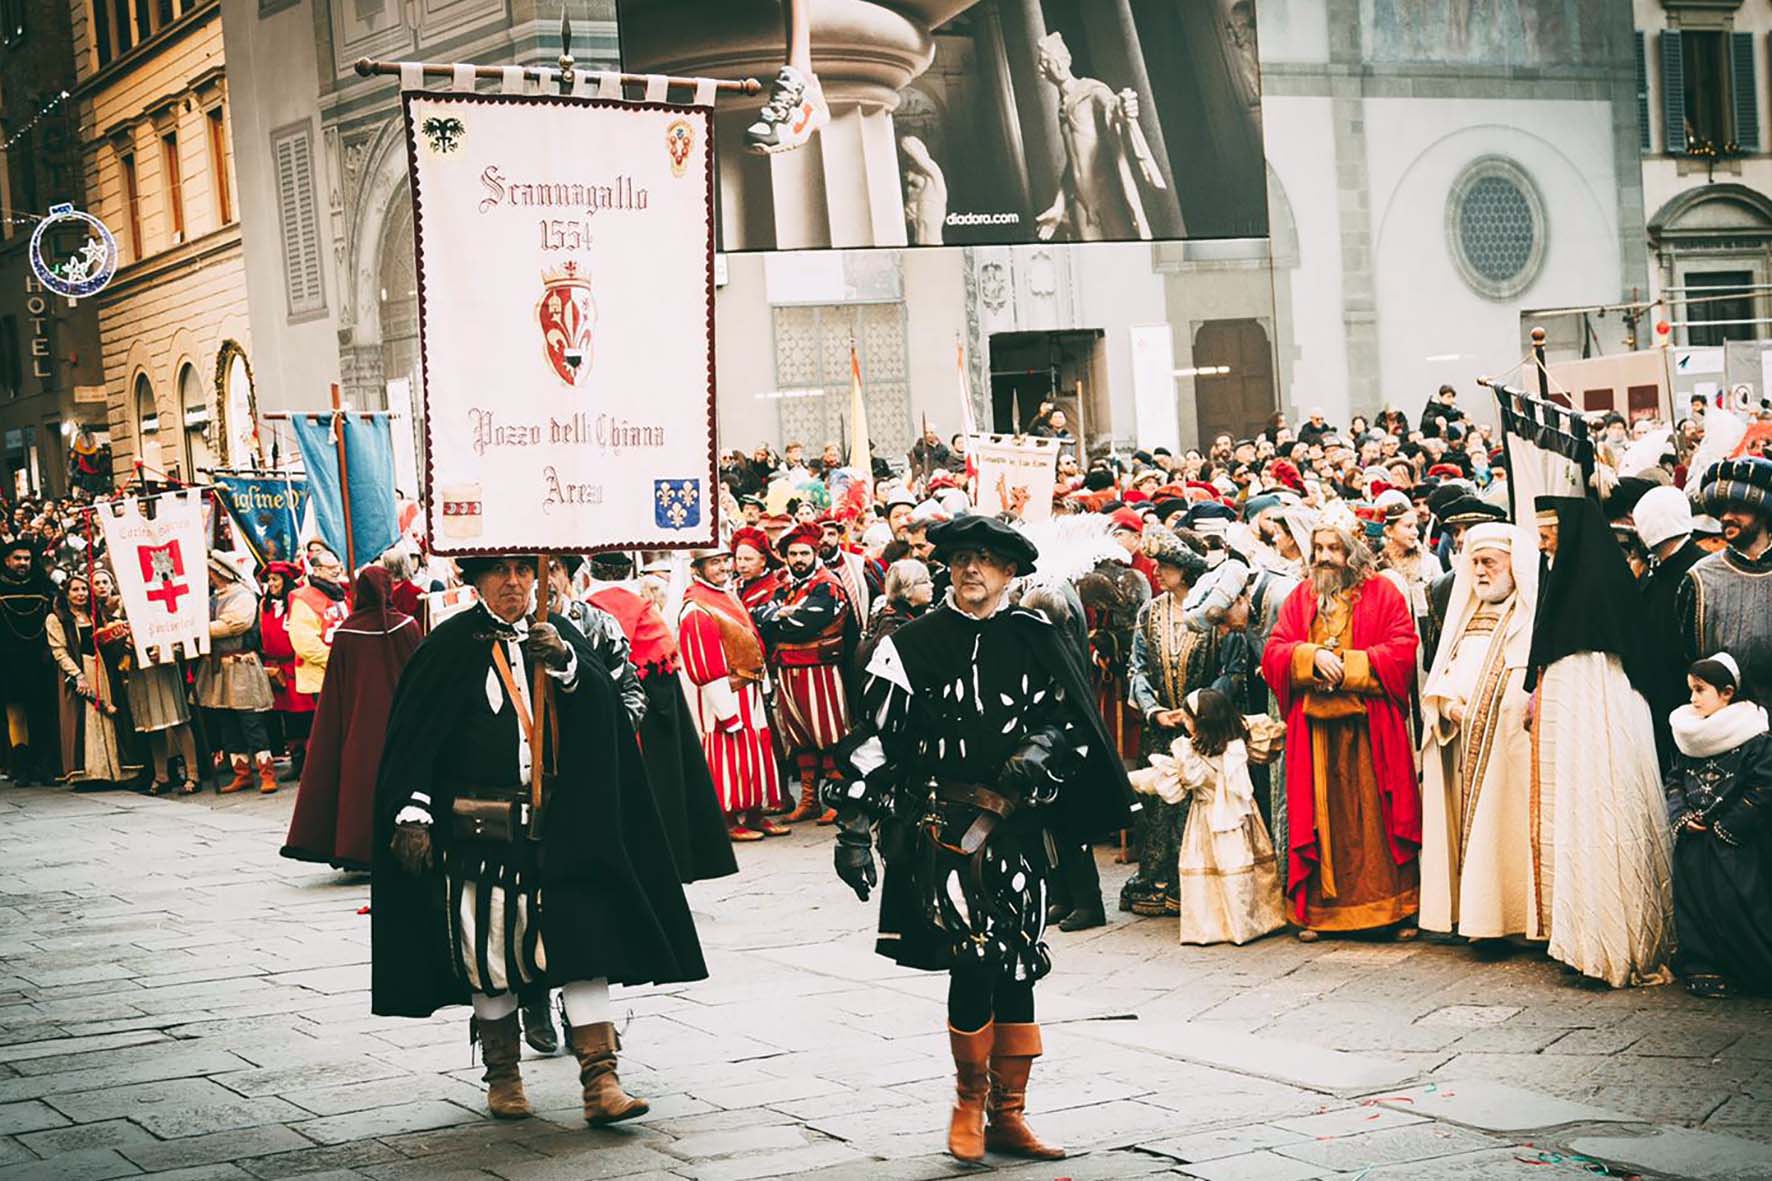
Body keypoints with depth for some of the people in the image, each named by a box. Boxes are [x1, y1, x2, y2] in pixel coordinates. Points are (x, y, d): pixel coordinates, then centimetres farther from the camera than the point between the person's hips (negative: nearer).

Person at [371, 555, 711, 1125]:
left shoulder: (556, 636, 9)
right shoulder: (451, 646, -1)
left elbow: (599, 707, -5)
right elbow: (413, 736, -2)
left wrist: (565, 662, -23)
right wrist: (412, 815, -10)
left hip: (556, 828, 2)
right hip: (479, 829, -2)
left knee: (581, 939, -6)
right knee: (490, 948, 5)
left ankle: (600, 1084, -7)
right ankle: (503, 1076, 22)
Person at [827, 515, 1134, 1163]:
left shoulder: (1034, 639, 7)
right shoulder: (913, 645, 1)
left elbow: (1068, 716, 14)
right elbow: (874, 739, -1)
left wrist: (1038, 751, -8)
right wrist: (854, 829, -4)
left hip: (1016, 824, 3)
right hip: (940, 820, -3)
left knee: (1016, 966, 5)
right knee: (974, 957, -13)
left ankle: (1007, 1114, 18)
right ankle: (970, 1098, 9)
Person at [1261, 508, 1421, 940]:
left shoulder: (1383, 593, 4)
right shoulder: (1301, 597, 14)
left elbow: (1403, 652, -6)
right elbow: (1273, 654, 7)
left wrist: (1347, 665, -13)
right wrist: (1313, 657, -12)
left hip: (1371, 726, -3)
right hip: (1314, 728, 3)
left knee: (1379, 815, -3)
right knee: (1319, 816, 2)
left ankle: (1396, 907, 3)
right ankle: (1316, 908, 7)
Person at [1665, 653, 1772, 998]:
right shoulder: (1687, 737, 9)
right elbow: (1674, 781, 13)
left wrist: (1727, 825, -12)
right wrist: (1681, 818, -4)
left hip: (1734, 843, -5)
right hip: (1692, 840, 5)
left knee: (1739, 903, -7)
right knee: (1693, 899, 2)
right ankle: (1701, 967, 8)